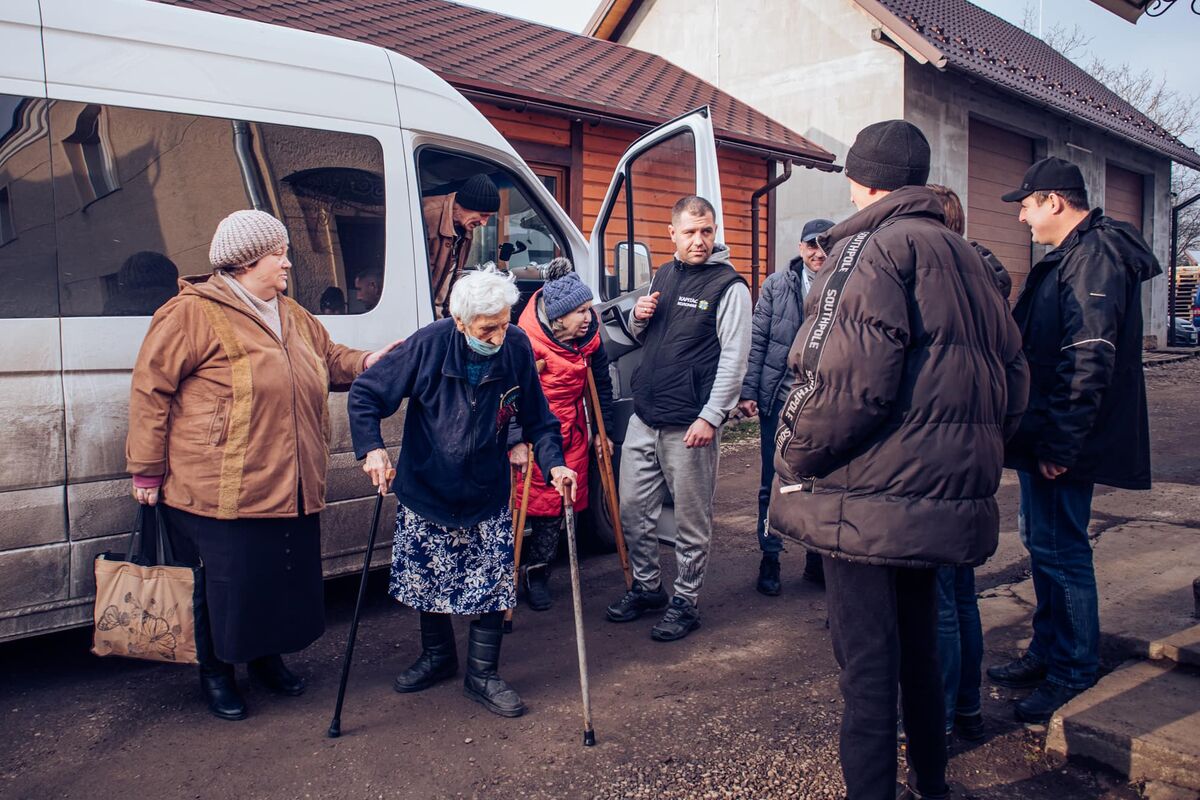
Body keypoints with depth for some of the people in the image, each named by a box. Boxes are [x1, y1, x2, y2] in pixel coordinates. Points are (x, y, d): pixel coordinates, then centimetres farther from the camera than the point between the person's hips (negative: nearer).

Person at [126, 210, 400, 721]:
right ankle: (215, 671, 28)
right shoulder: (193, 314, -11)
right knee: (226, 585, 5)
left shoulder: (292, 316, 13)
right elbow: (150, 390, -10)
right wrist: (147, 470, -8)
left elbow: (329, 357, 27)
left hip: (292, 488, 8)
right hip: (219, 491, -7)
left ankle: (267, 656, 38)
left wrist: (366, 363, 6)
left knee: (287, 579, 16)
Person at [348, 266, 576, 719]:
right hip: (426, 493, 0)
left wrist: (553, 463, -16)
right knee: (428, 581, 14)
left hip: (488, 497, 1)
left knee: (494, 584, 2)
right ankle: (437, 657, 39)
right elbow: (365, 394, -12)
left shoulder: (517, 349, -13)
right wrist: (372, 448, -26)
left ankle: (482, 675, 21)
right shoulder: (428, 346, -18)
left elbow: (537, 418, -1)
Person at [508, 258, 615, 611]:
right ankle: (533, 570, 16)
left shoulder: (589, 337, -2)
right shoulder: (526, 341, -19)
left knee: (563, 503, 7)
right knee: (540, 501, -1)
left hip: (572, 431, 5)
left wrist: (603, 431, 9)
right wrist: (517, 442, -21)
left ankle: (538, 572, 21)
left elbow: (601, 384, 9)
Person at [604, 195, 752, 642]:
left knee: (691, 520, 4)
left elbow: (734, 358, -12)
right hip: (644, 419, 7)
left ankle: (685, 601, 19)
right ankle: (647, 586, 30)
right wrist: (639, 316, 1)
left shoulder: (728, 286, -7)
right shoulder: (663, 276, 14)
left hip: (690, 425, -7)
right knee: (633, 508, 13)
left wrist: (710, 417, -18)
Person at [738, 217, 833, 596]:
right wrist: (748, 391, -5)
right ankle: (770, 559, 21)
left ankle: (817, 559, 26)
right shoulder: (776, 285, 3)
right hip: (779, 398, 0)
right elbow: (757, 340, 1)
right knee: (773, 484, 8)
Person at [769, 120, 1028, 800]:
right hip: (950, 494, 9)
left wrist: (793, 457, -12)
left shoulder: (875, 246, -10)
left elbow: (851, 376, -23)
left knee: (868, 664, 0)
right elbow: (1012, 373, 18)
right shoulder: (967, 258, 17)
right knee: (919, 644, 23)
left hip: (873, 496, -9)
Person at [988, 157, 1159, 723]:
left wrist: (1060, 444, -24)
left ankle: (1074, 671, 12)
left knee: (1059, 548, -2)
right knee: (1042, 542, 18)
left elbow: (1088, 361, -25)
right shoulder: (1071, 257, 16)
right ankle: (1048, 651, 31)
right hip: (1044, 437, 11)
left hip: (1063, 443, -11)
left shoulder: (1094, 258, -17)